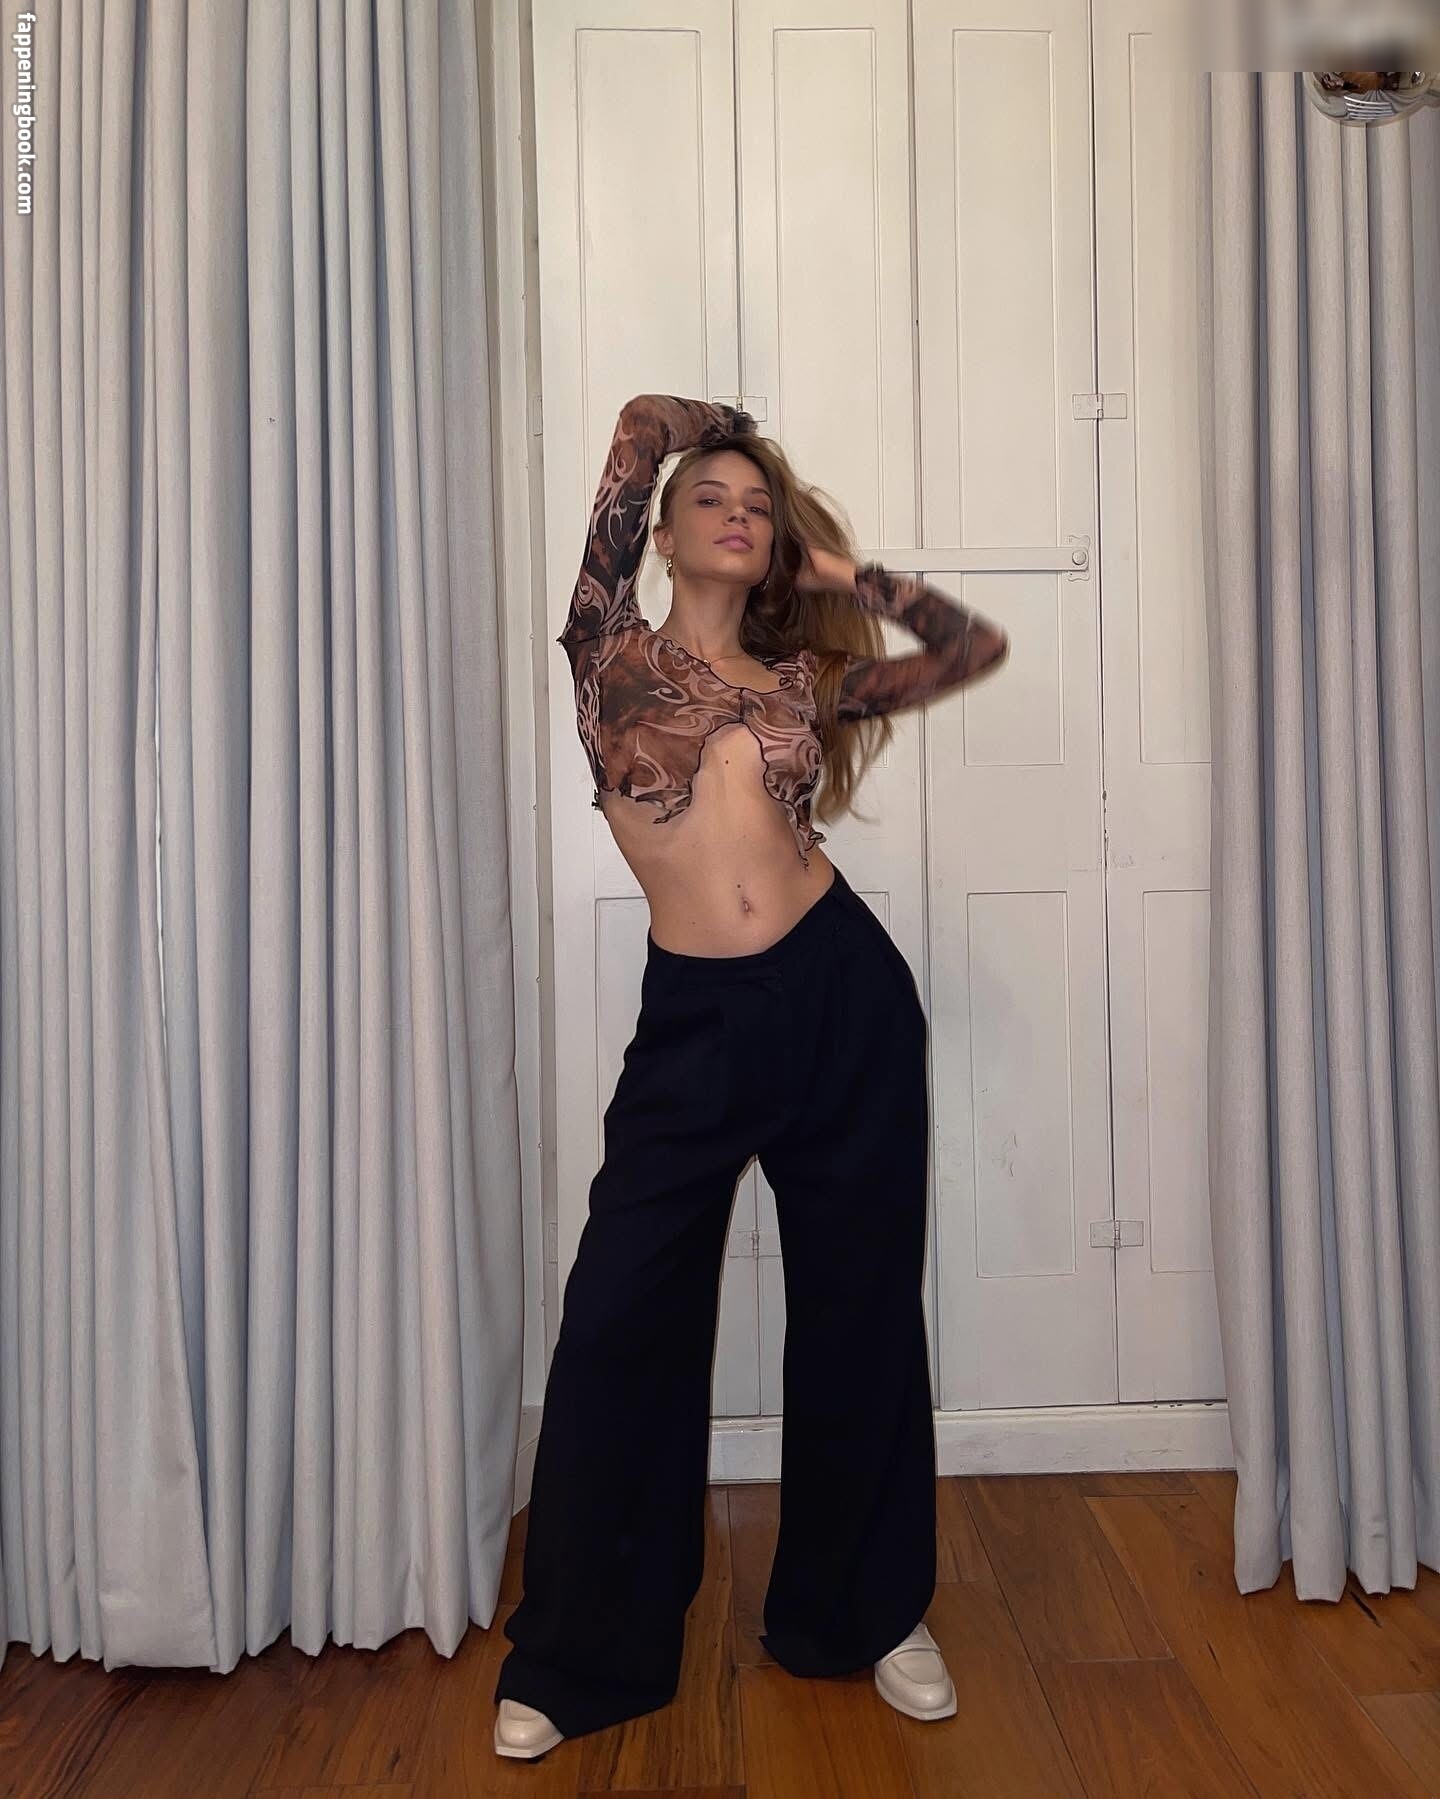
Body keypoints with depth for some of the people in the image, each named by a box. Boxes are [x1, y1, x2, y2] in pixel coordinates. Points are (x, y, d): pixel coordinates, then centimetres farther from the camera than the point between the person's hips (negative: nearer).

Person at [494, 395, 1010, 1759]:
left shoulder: (803, 679, 11)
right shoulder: (611, 649, 4)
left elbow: (978, 647, 14)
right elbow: (641, 420, 2)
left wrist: (848, 573, 12)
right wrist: (714, 426, 21)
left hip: (845, 995, 3)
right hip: (695, 1021, -2)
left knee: (858, 1311, 11)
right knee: (619, 1320, 0)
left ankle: (867, 1613, 33)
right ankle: (577, 1657, 22)